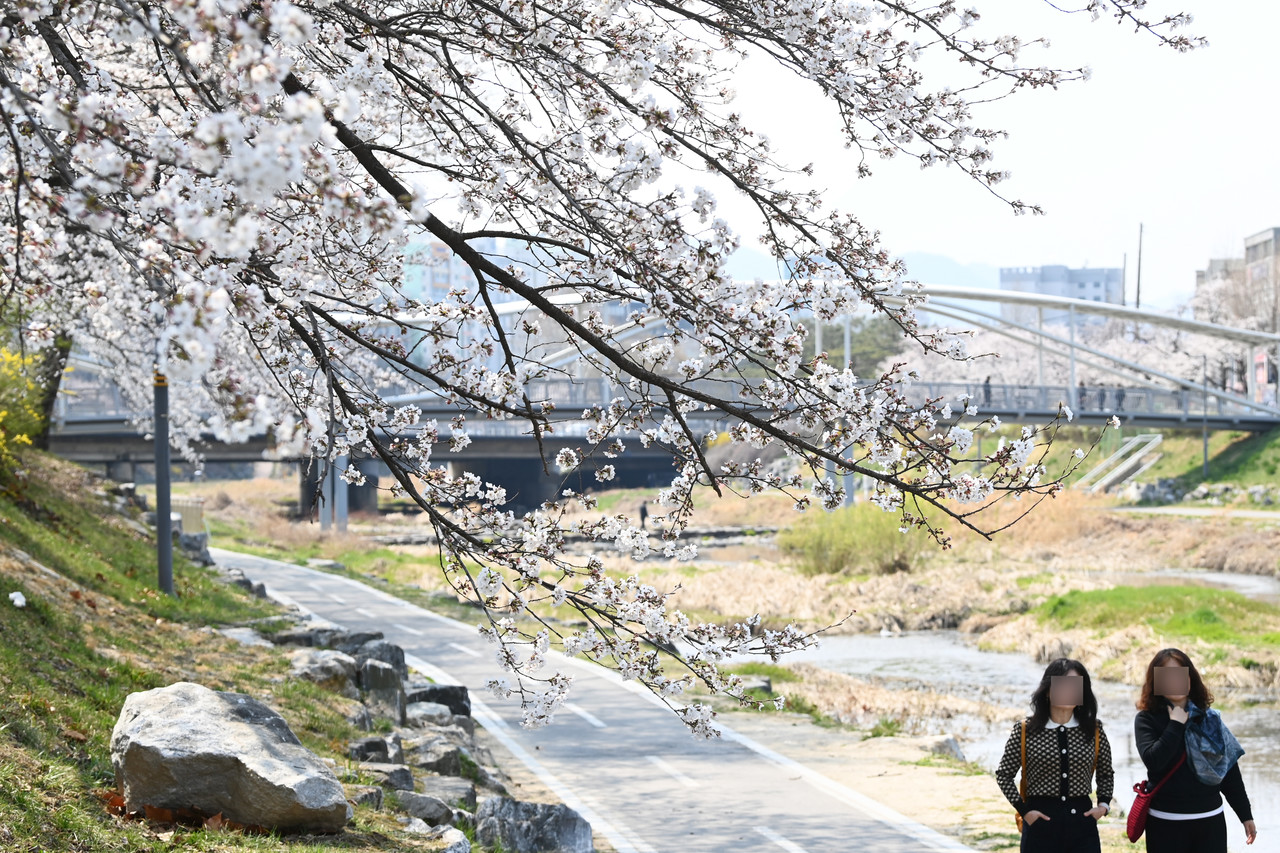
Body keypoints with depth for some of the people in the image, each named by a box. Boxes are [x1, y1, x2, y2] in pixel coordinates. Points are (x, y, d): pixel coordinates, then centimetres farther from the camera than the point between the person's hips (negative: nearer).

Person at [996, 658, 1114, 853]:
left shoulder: (1094, 730, 5)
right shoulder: (1025, 730, -1)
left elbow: (1106, 773, 19)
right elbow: (1004, 774, 6)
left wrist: (1103, 804, 3)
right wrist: (1024, 810, -4)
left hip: (1082, 823, 1)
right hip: (1041, 825, -1)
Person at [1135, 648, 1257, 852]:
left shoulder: (1208, 718, 7)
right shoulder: (1147, 719, -2)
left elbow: (1229, 770, 10)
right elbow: (1153, 760, -19)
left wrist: (1245, 815, 10)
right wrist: (1176, 726, -14)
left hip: (1211, 820, 3)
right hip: (1166, 823, -3)